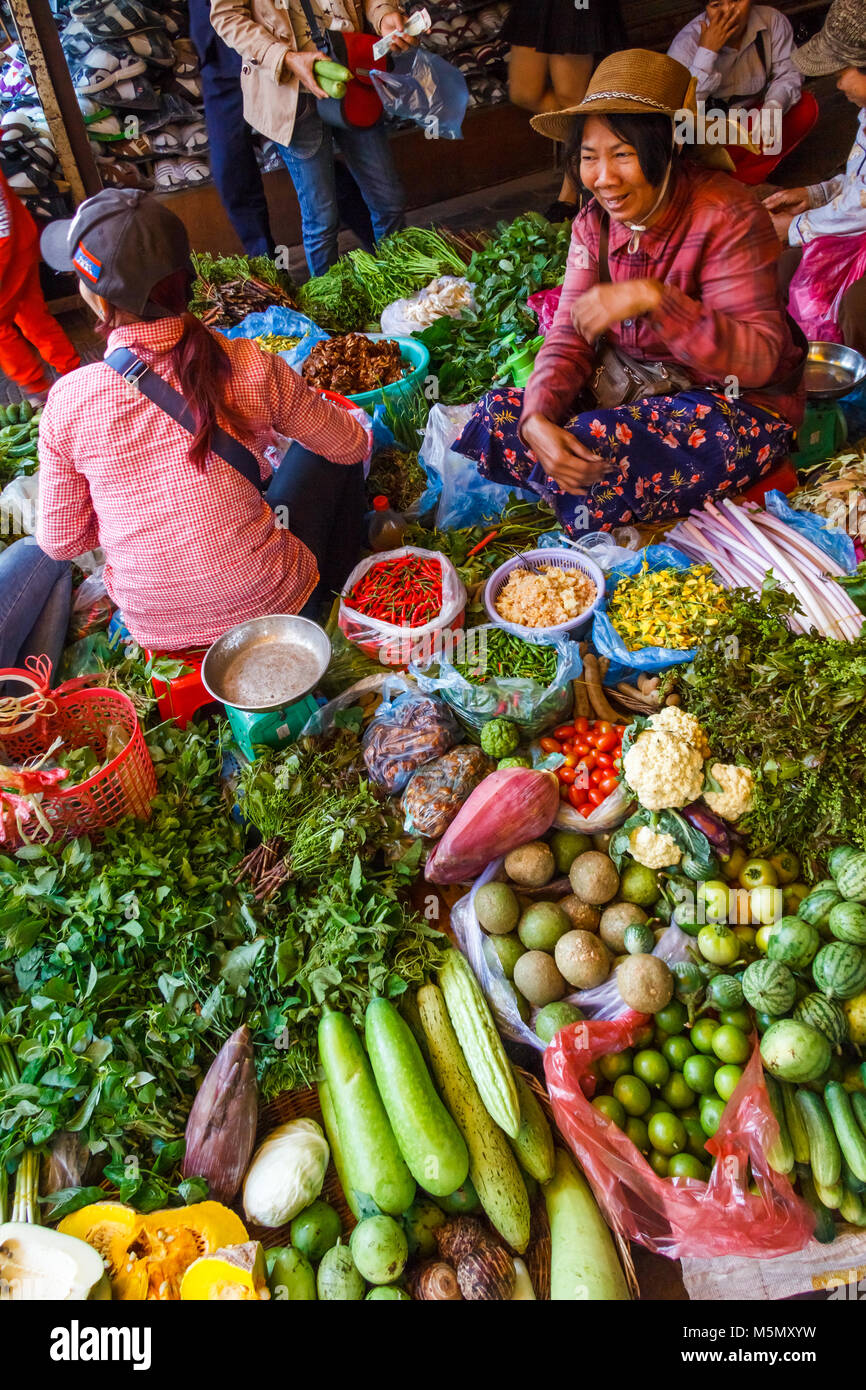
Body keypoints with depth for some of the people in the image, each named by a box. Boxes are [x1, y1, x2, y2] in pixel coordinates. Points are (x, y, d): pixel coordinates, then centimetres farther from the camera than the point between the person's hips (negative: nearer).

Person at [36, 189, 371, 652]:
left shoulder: (68, 401, -13)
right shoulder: (247, 368, -17)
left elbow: (60, 541, -3)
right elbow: (353, 446, -2)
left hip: (155, 629, 3)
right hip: (273, 606, -2)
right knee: (327, 451, 18)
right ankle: (334, 600, 29)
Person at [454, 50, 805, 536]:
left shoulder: (726, 216, -17)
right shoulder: (594, 224, 1)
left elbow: (760, 359, -23)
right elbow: (570, 340, -5)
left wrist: (655, 299, -34)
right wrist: (538, 419, -27)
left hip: (740, 406, -5)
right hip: (637, 390, 6)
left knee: (594, 467, -32)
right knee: (496, 416, -12)